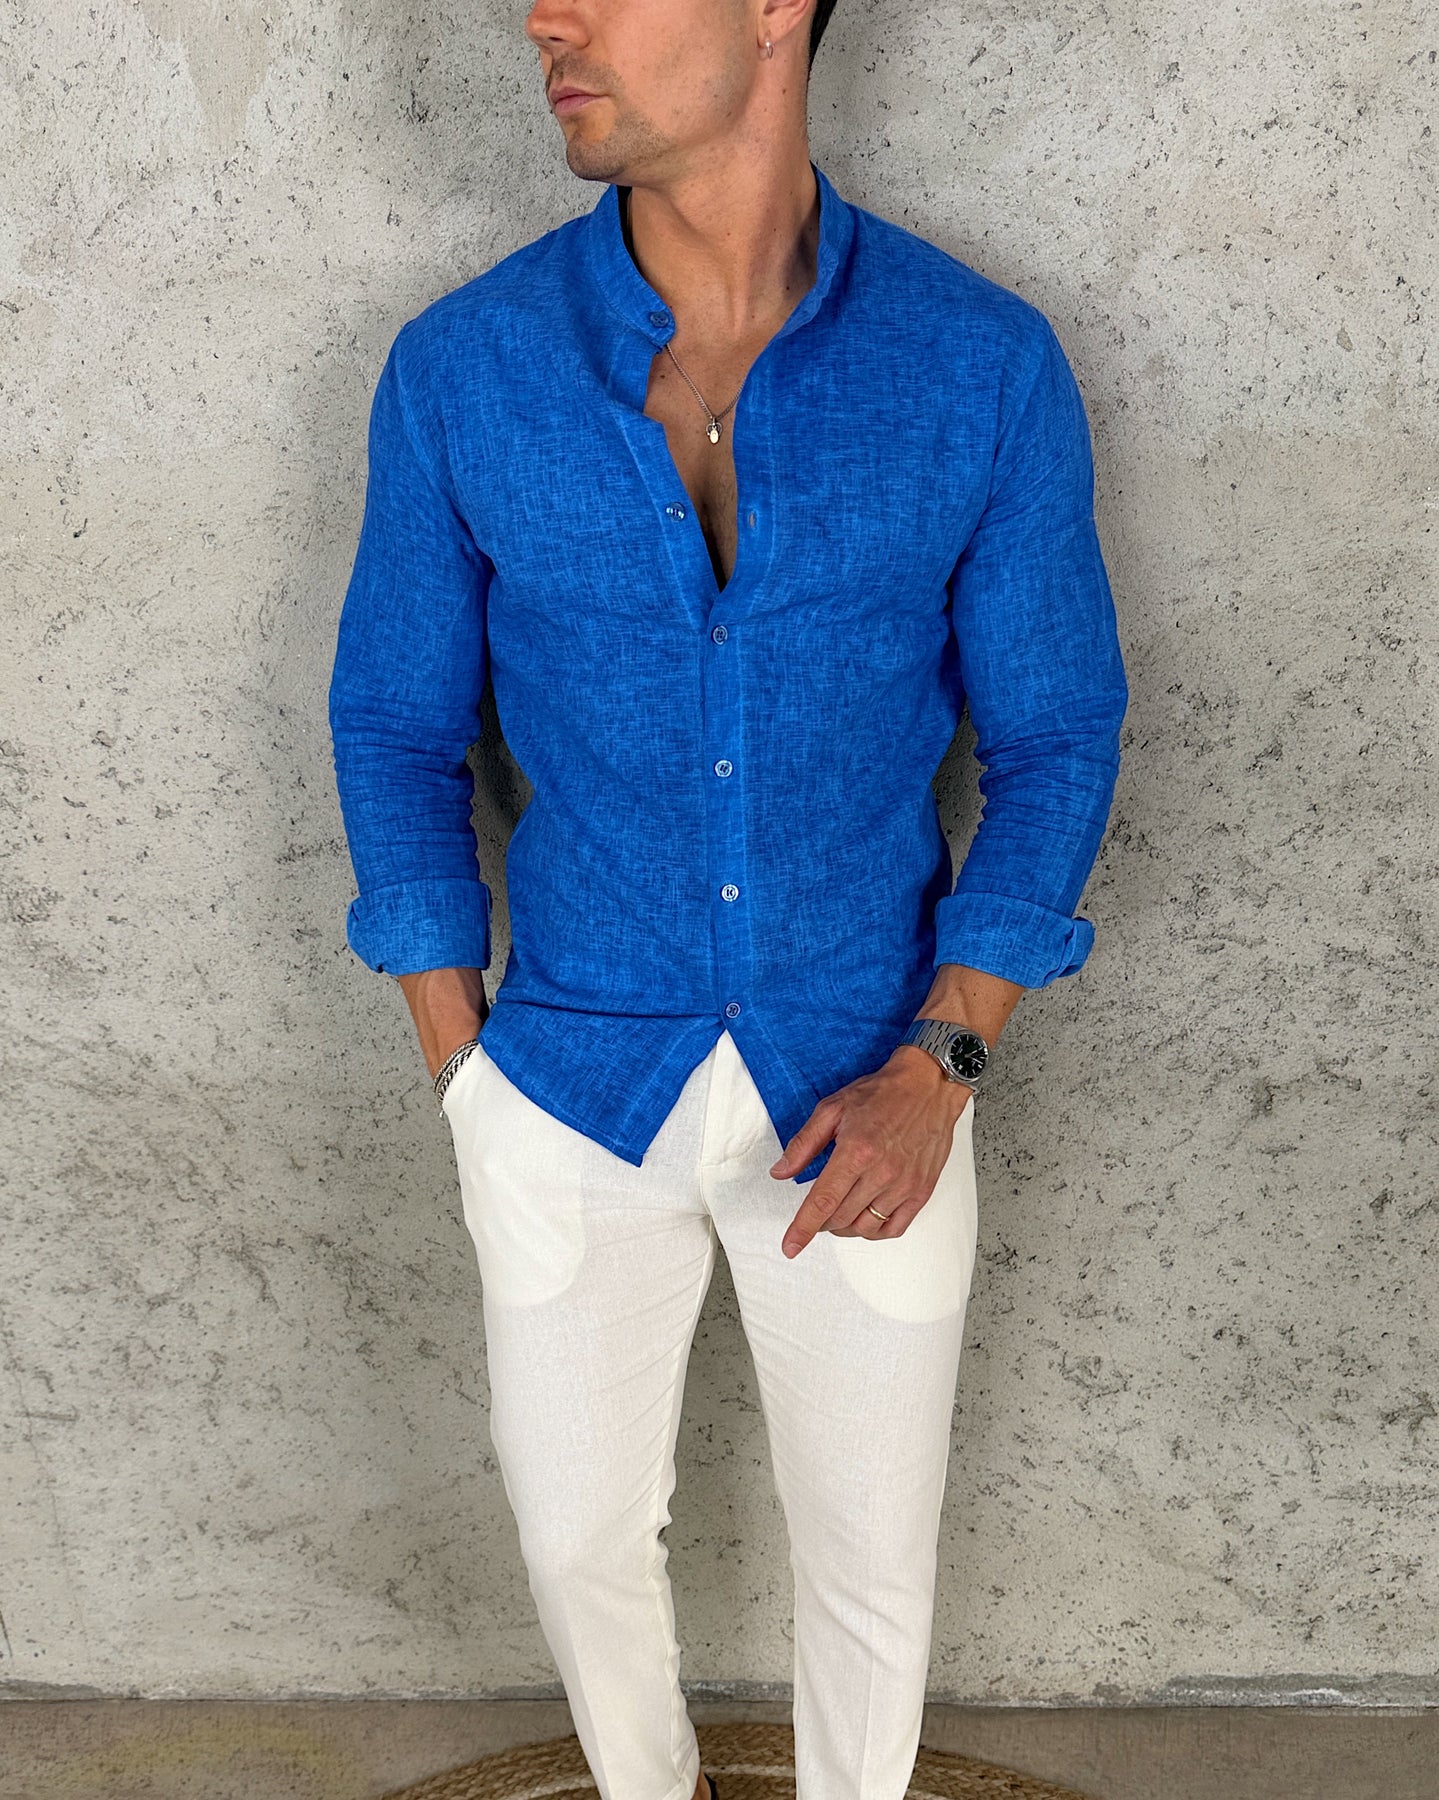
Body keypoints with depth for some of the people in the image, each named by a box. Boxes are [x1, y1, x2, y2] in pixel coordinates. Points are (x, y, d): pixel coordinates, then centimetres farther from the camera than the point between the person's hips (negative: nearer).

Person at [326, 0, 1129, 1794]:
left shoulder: (985, 367, -13)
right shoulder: (459, 369, -10)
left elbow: (1052, 731, -3)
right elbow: (397, 723, 2)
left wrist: (939, 1066, -12)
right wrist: (460, 1070, -1)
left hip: (868, 1092, 0)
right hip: (575, 1085, 1)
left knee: (869, 1554, 16)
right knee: (582, 1532, 18)